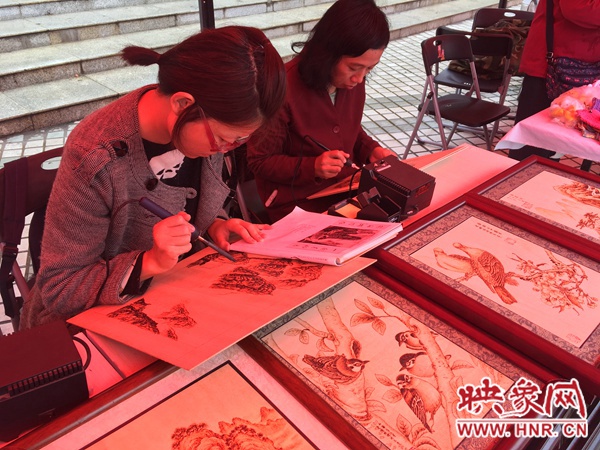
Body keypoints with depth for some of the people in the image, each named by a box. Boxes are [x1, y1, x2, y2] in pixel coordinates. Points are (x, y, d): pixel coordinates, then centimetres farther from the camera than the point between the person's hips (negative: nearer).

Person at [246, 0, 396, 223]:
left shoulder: (353, 80, -4)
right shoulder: (282, 90, -23)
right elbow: (260, 162, -13)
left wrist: (370, 149, -5)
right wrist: (313, 167, -27)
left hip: (346, 188, 6)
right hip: (297, 203, -6)